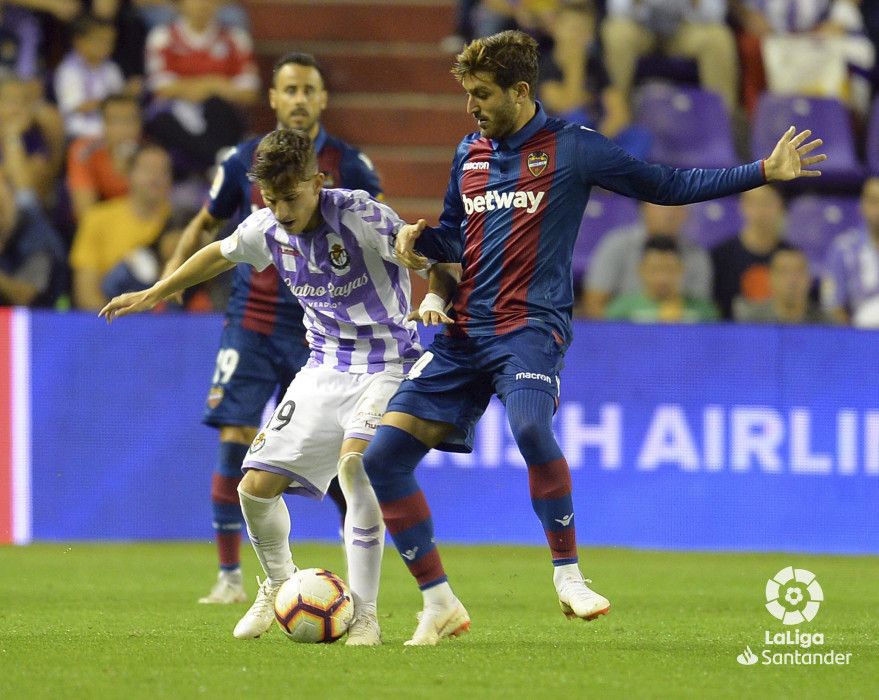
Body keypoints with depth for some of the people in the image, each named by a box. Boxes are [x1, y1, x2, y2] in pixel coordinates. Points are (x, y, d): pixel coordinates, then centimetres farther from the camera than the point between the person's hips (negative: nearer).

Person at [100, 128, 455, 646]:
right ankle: (280, 586, 30)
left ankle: (364, 616, -24)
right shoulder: (267, 229, -4)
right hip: (325, 366, 6)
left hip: (387, 365, -6)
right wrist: (154, 294, 25)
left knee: (354, 463, -32)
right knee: (257, 486, -1)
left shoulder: (364, 216, -21)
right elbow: (220, 255, 18)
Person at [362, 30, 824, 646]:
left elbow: (666, 185, 4)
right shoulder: (470, 152, 14)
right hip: (463, 334, 6)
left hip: (530, 325, -6)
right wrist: (418, 240, 3)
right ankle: (440, 606, 7)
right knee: (383, 458, -5)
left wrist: (765, 171, -2)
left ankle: (568, 574, -18)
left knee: (530, 424, -36)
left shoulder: (571, 148, -1)